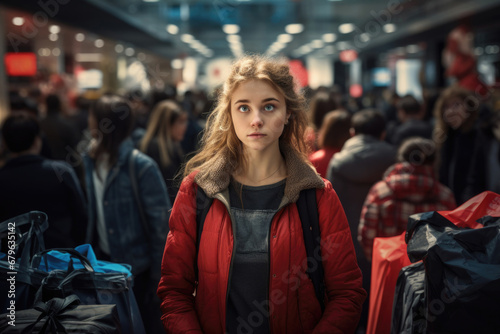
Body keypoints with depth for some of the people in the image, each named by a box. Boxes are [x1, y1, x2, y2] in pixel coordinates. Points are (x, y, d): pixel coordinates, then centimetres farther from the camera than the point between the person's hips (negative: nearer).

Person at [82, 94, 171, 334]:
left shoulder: (142, 167, -19)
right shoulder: (92, 160, -2)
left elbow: (161, 223, -16)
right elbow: (93, 212, 5)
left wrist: (159, 274, -13)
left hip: (138, 265, -6)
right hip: (104, 260, 6)